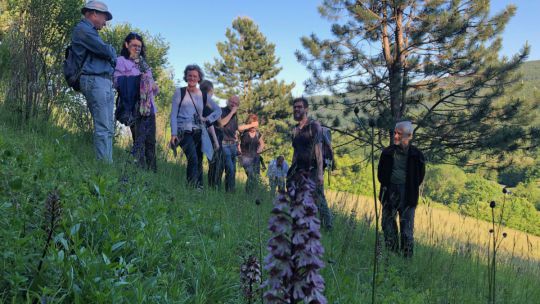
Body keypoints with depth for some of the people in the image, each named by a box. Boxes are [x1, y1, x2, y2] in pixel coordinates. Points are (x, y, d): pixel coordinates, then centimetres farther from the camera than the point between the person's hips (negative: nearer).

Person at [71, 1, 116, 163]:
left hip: (105, 82, 10)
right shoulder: (82, 29, -2)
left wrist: (109, 54, 1)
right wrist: (112, 52, 8)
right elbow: (106, 50, -12)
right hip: (95, 81, -10)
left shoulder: (91, 32, 28)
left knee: (108, 129, 6)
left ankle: (107, 164, 7)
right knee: (103, 128, -14)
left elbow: (110, 56, 22)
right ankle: (104, 165, -15)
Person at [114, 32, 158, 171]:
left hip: (149, 107, 7)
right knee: (139, 139, -12)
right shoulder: (121, 61, 5)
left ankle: (152, 171, 5)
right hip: (135, 107, -7)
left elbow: (151, 81, 27)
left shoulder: (142, 62, 26)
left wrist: (153, 86, 4)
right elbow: (117, 81, -8)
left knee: (151, 141, 3)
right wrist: (138, 81, -15)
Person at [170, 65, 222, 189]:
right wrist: (173, 134, -7)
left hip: (198, 132, 4)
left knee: (199, 162, 2)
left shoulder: (203, 96, 15)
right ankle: (193, 187, -22)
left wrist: (207, 119, 6)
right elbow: (173, 114, 2)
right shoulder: (179, 92, 7)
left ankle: (199, 187, 9)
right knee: (193, 159, -23)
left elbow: (218, 110, 23)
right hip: (184, 131, -4)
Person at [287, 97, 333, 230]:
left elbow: (318, 149, -13)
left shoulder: (314, 126, -6)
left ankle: (328, 227, -2)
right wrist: (291, 172, 16)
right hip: (299, 171, 7)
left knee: (319, 200, -11)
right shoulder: (295, 130, 15)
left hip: (312, 170, -7)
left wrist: (320, 172, -20)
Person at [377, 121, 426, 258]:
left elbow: (420, 175, 7)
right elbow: (380, 172, 15)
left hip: (407, 195, -3)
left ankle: (407, 256, 9)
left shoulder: (415, 154, -3)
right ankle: (392, 252, 22)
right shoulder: (388, 152, 4)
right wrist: (385, 185, 7)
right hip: (390, 193, 3)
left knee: (407, 228, -1)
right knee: (387, 223, 8)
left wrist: (411, 189, 5)